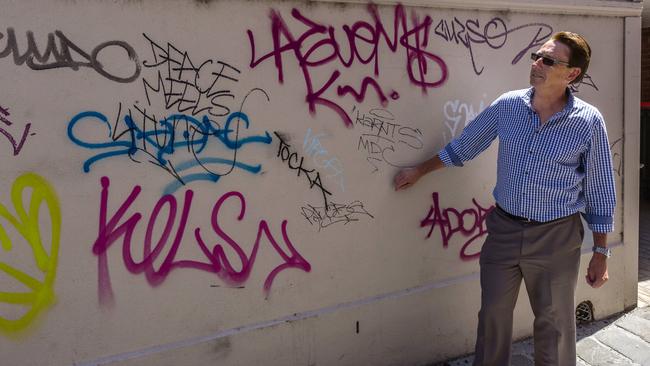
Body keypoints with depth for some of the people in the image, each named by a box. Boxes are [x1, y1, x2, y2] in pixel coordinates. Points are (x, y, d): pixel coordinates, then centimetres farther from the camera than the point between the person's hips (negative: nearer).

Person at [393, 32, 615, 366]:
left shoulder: (588, 122, -10)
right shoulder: (508, 105, -3)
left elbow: (599, 193, -3)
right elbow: (462, 146, 11)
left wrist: (600, 254, -1)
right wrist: (419, 171, 17)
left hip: (556, 238, -2)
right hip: (503, 230, 3)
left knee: (553, 327, 12)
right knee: (493, 317, 15)